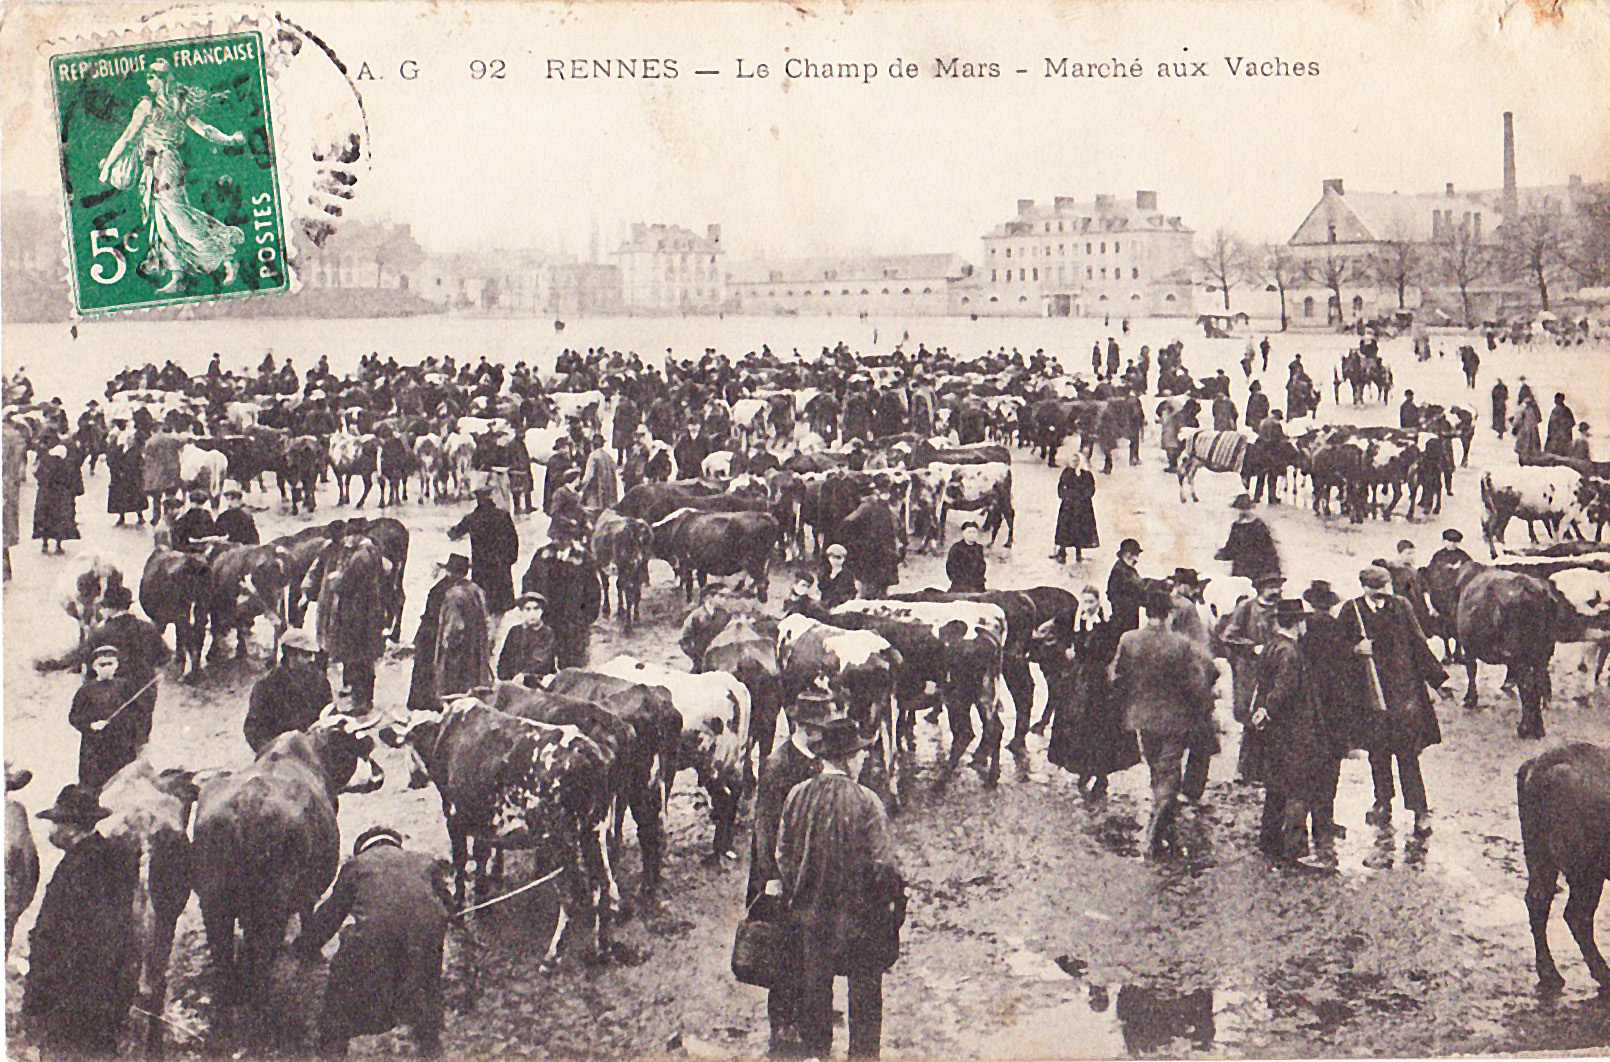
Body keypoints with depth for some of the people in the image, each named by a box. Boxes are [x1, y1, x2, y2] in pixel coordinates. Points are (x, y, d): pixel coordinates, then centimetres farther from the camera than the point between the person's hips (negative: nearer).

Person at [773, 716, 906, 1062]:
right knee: (864, 989, 12)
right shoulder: (865, 801, -19)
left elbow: (784, 853, 1)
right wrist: (891, 899, 1)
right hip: (860, 914, -4)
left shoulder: (797, 796, -7)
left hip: (811, 911, 4)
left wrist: (792, 894, 14)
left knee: (815, 985, 18)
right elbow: (883, 861, -15)